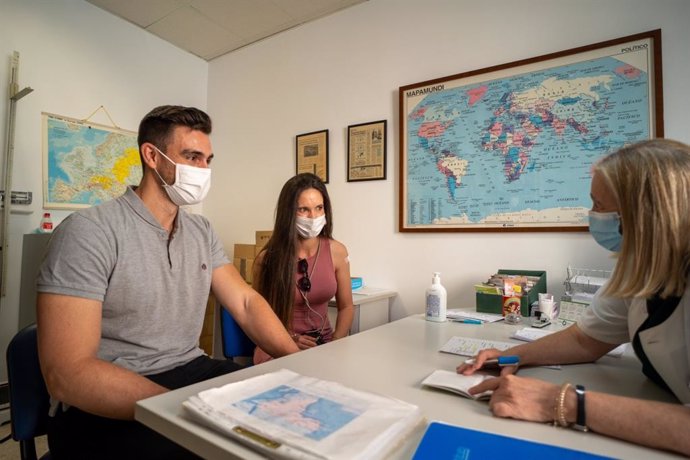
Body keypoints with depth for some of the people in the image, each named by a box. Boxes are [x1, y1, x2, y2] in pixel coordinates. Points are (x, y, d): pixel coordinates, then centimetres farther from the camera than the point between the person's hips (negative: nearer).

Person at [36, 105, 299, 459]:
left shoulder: (202, 232, 6)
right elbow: (67, 373, -21)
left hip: (190, 373, 6)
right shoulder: (89, 231, -15)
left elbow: (246, 302, 3)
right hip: (104, 409, -6)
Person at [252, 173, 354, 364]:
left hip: (324, 343, 3)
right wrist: (290, 339, -11)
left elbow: (346, 307, 5)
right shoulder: (267, 258, -10)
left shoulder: (336, 251, -4)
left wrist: (335, 344, -8)